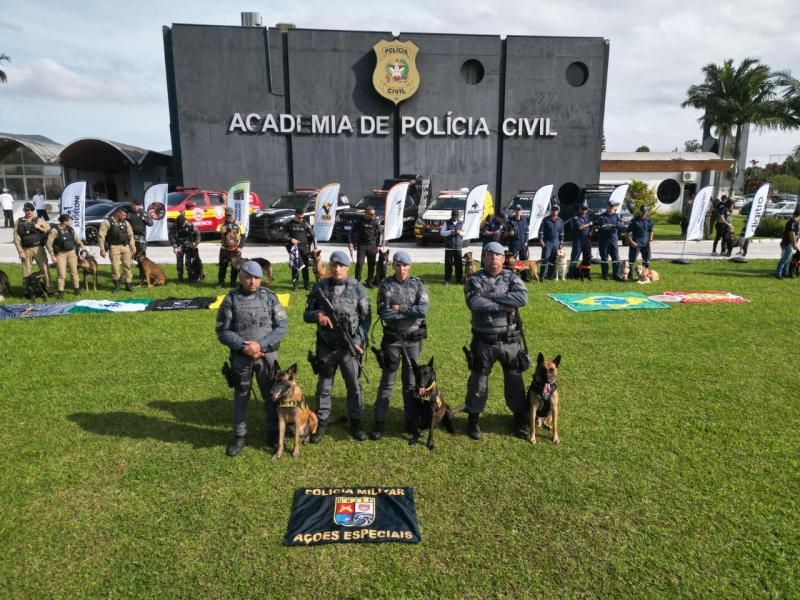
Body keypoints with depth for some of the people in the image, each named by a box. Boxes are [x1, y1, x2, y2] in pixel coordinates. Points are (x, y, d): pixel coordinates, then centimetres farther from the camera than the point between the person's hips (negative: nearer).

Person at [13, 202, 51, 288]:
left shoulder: (39, 220, 7)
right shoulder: (19, 222, 7)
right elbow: (16, 238, 2)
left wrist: (40, 228, -12)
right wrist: (20, 252, -5)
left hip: (38, 248, -1)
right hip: (26, 250, 1)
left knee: (45, 268, -4)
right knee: (26, 271, 5)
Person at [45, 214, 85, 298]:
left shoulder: (70, 229, 6)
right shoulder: (54, 230, -11)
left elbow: (77, 239, 19)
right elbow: (48, 244, -10)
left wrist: (82, 245, 3)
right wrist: (52, 256, -11)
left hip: (71, 253, 5)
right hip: (60, 254, -5)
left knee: (74, 272, 9)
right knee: (62, 274, -5)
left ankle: (77, 289, 20)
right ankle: (61, 292, 4)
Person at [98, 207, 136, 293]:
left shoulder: (125, 222, 11)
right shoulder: (107, 222, -4)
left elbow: (130, 235, 17)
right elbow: (101, 236, -6)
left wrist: (133, 247, 11)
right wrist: (102, 249, -9)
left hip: (125, 246, 4)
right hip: (114, 247, -4)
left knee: (127, 265, 2)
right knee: (115, 266, -3)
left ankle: (128, 285, 11)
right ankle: (116, 285, 12)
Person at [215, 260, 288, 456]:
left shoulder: (269, 297, -2)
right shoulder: (231, 300, -3)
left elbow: (282, 326, -5)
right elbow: (222, 331, -3)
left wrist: (261, 345, -16)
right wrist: (243, 346, -16)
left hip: (268, 356, 1)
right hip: (241, 357, 0)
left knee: (272, 396, 10)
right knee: (241, 397, 13)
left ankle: (273, 433, 27)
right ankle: (239, 436, 28)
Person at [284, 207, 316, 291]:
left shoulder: (306, 224, 4)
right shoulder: (290, 224, 3)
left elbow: (312, 236, 4)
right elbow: (284, 235, 3)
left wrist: (315, 247, -5)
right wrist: (291, 239, -16)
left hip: (304, 247, 1)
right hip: (294, 247, -1)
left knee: (305, 266, 3)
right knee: (294, 266, -2)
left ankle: (306, 285, 13)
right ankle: (295, 285, 5)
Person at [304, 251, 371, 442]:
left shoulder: (357, 288, -2)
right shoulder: (320, 288, 1)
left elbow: (366, 318, 0)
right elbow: (306, 315, 6)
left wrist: (358, 340, -10)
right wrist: (317, 315, -17)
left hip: (350, 347, -1)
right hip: (326, 347, 1)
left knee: (354, 386, 10)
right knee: (324, 387, 11)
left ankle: (355, 422, 25)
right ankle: (321, 423, 25)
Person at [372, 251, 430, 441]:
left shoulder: (418, 284, 1)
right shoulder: (386, 285, -3)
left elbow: (424, 309, -14)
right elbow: (384, 313, -15)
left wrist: (399, 308, -14)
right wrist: (411, 312, -14)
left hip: (413, 339, 1)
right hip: (392, 339, -1)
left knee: (411, 382, 11)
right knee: (387, 381, 4)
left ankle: (411, 421, 22)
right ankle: (379, 422, 11)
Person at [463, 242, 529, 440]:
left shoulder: (512, 278, 2)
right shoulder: (475, 280, -3)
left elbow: (522, 297, -18)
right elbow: (474, 303, -23)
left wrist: (491, 296, -20)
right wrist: (503, 306, -20)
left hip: (510, 340, 2)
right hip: (484, 341, -2)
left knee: (515, 379, 13)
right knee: (478, 380, 8)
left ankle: (520, 417, 31)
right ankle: (473, 418, 25)